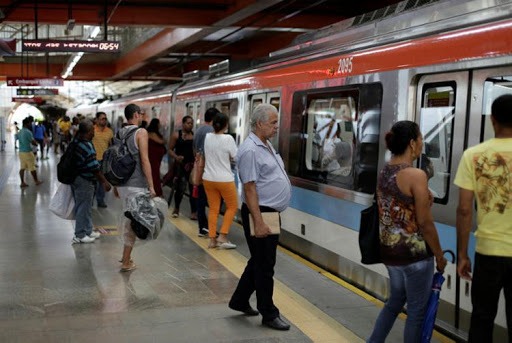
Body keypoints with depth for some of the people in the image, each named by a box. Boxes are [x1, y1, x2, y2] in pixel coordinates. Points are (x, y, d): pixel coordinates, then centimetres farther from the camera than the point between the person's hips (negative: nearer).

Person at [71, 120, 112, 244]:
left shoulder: (76, 142, 3)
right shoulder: (87, 146, -24)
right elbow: (94, 168, -22)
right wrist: (104, 182, -16)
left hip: (76, 177, 10)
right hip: (84, 181, -10)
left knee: (86, 206, 20)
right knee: (83, 208, 2)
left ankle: (88, 231, 32)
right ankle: (80, 235, 11)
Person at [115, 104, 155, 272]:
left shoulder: (120, 133, 11)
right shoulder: (141, 132, -10)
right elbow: (144, 160, -16)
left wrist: (115, 184, 23)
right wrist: (151, 186, -13)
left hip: (122, 183, 7)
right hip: (136, 185, -7)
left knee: (128, 218, 19)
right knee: (133, 222, 0)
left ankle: (126, 256, 27)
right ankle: (126, 262, 4)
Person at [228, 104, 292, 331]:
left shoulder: (266, 146, 13)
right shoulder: (251, 150, -18)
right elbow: (250, 188, -21)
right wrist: (258, 222, -24)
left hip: (270, 213, 10)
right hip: (260, 213, -10)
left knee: (259, 262, 19)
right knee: (264, 266, 1)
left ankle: (239, 301, 32)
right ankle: (268, 314, 13)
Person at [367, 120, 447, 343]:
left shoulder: (384, 172, 4)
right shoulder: (416, 175, -20)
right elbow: (425, 223, -18)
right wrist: (439, 254, -7)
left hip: (389, 250, 8)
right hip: (413, 251, -8)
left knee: (395, 301, 24)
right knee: (417, 310, 8)